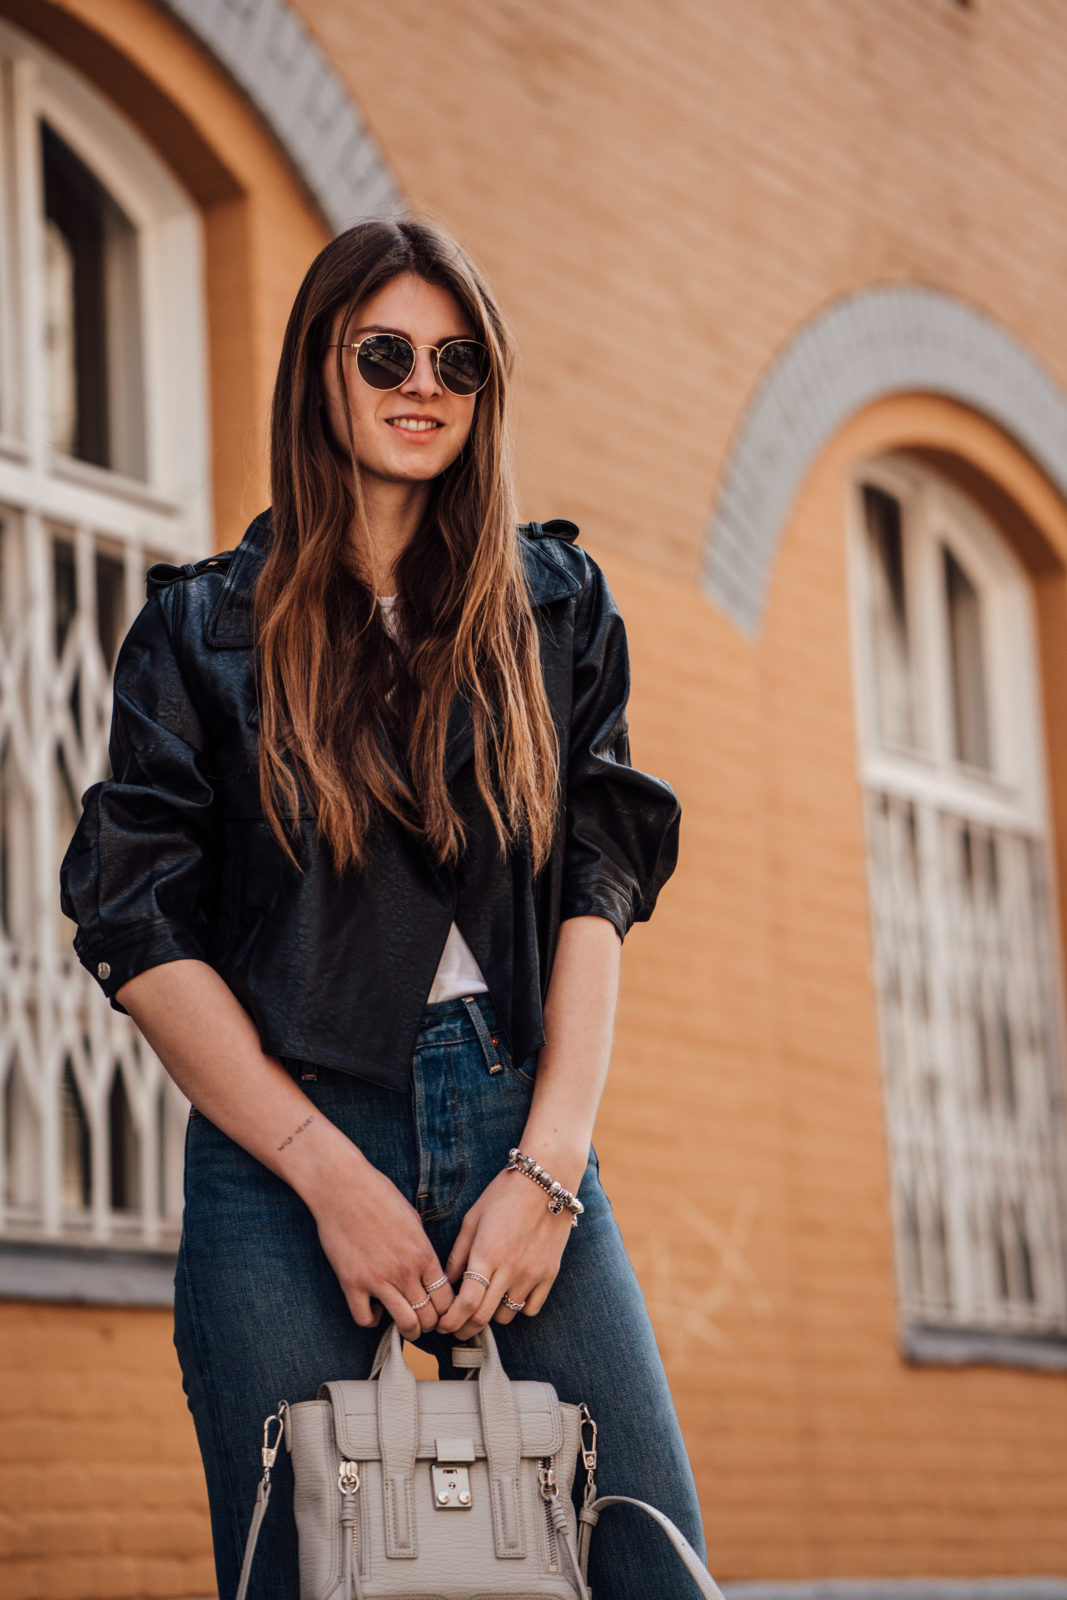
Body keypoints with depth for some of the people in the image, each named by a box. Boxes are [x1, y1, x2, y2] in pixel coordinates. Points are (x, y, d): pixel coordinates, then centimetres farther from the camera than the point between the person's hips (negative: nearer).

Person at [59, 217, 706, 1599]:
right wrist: (332, 1177, -9)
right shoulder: (206, 630, 8)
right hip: (284, 1148, -2)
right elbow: (139, 937, 1)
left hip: (519, 1128, 2)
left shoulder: (554, 606, 15)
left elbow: (599, 888, 7)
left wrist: (551, 1162, -7)